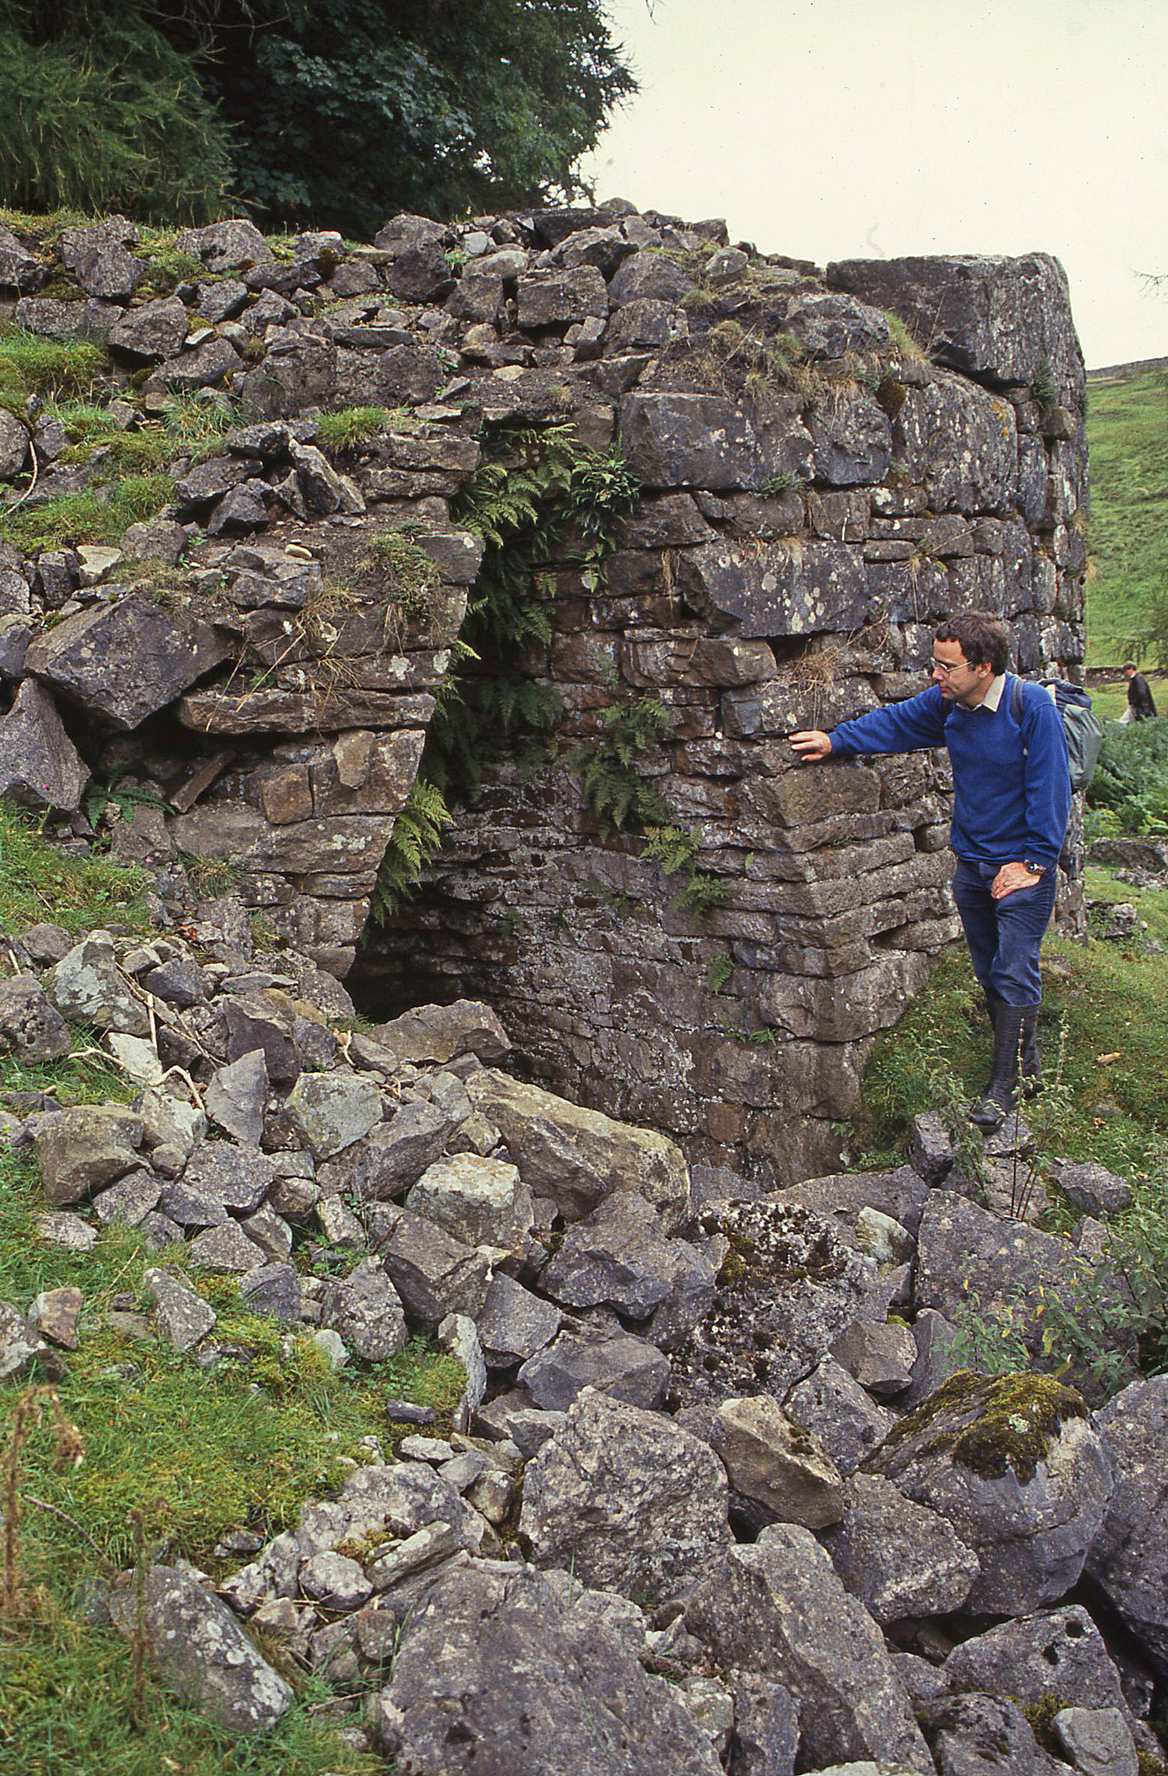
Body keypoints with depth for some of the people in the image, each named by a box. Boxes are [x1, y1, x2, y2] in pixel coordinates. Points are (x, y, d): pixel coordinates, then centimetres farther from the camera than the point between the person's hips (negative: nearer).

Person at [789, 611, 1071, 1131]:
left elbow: (1049, 789, -18)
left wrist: (1030, 861, -18)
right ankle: (1025, 1066, 30)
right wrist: (835, 740, -4)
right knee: (990, 971, 14)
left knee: (1014, 975, -5)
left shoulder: (1031, 706, -19)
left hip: (1020, 865, -6)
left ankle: (1004, 1085, 3)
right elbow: (894, 722, 10)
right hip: (971, 863, 7)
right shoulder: (946, 703, -2)